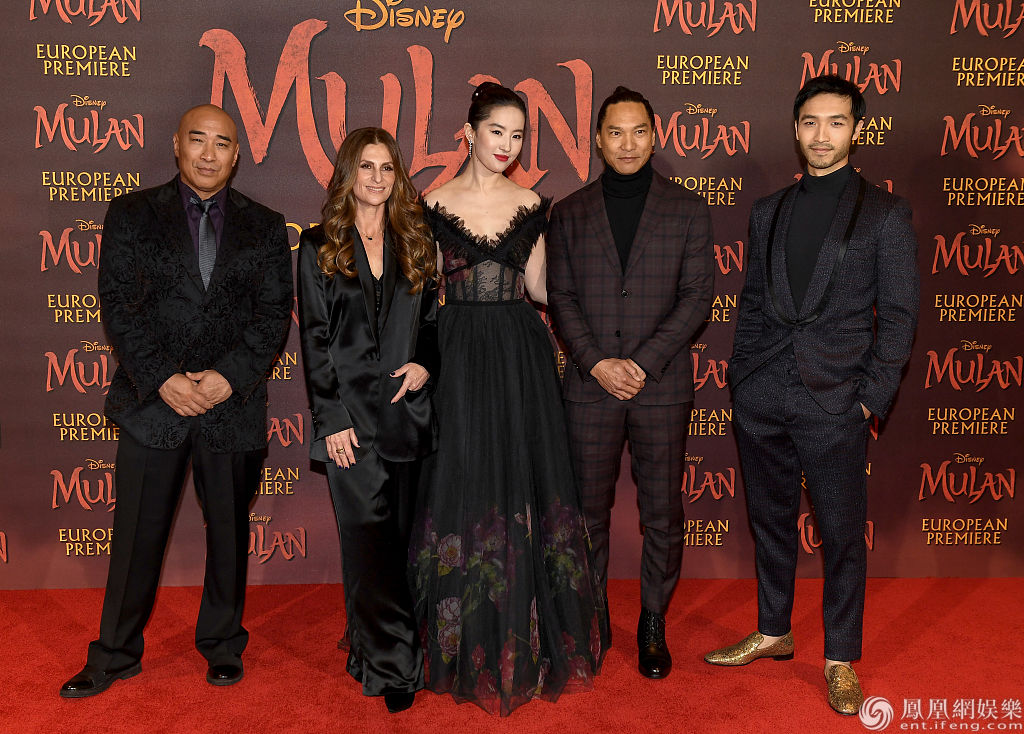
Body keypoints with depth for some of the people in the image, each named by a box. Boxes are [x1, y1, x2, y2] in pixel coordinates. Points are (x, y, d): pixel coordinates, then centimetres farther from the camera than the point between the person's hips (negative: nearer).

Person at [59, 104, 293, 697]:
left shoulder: (266, 227, 8)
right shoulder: (132, 214, 6)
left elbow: (275, 314, 1)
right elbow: (119, 303, -2)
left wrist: (229, 375, -12)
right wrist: (163, 378, -13)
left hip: (234, 405, 1)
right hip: (153, 402, -1)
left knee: (229, 531, 12)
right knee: (137, 533, 7)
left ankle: (222, 643, 30)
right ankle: (117, 654, 24)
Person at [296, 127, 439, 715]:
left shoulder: (417, 245, 13)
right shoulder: (320, 247, 4)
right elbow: (315, 338, -1)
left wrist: (426, 365, -4)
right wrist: (331, 417, -9)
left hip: (408, 410, 3)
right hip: (350, 415, -3)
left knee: (397, 535, 7)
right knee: (368, 534, -5)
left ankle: (369, 641, 24)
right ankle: (394, 665, 3)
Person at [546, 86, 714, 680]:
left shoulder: (687, 210, 5)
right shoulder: (570, 213, 9)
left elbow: (697, 296, -1)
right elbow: (560, 297, 4)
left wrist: (643, 363, -12)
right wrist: (598, 363, -10)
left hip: (663, 385, -1)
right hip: (589, 386, 1)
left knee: (663, 514, 6)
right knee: (589, 509, 7)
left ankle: (654, 626, 22)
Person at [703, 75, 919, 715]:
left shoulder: (886, 214, 2)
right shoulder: (769, 211, 13)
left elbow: (898, 316, 0)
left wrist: (871, 397, -7)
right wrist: (742, 377, 7)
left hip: (835, 402, -4)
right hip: (762, 398, 4)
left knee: (843, 535, 4)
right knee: (771, 520, 15)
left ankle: (841, 660, 20)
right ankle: (773, 633, 32)